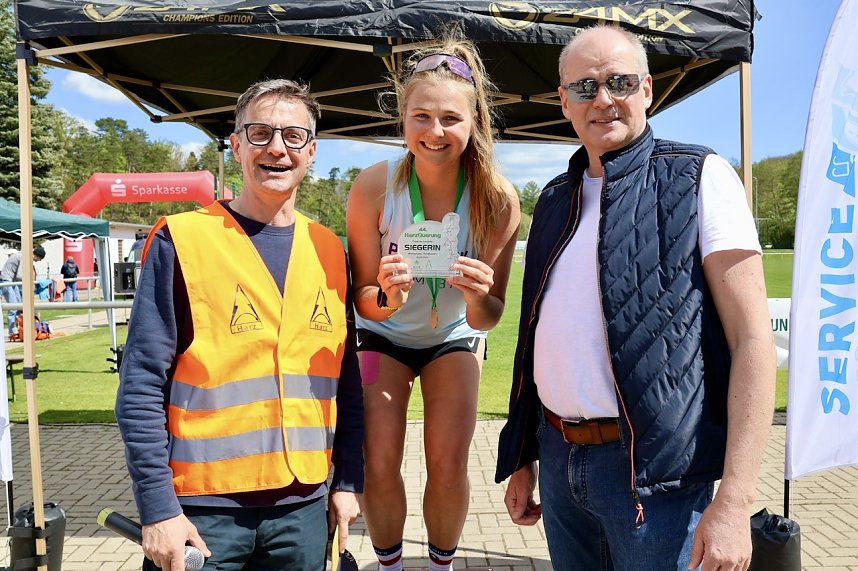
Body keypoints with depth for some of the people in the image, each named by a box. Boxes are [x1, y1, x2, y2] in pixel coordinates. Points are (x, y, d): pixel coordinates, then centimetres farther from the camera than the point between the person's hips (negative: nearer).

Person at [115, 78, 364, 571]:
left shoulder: (330, 251, 3)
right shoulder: (181, 240, -8)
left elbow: (346, 378, 8)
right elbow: (142, 385, -9)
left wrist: (348, 480, 6)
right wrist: (158, 507, -11)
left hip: (305, 505, 4)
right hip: (201, 507, -3)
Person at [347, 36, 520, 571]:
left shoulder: (497, 198, -26)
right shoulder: (374, 187, -27)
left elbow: (488, 318, -20)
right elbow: (363, 300, -19)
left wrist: (478, 297, -43)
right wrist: (387, 296, -42)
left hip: (454, 337, 1)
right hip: (384, 335, 0)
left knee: (449, 466, -2)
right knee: (380, 465, -5)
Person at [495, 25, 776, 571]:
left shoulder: (699, 177, -6)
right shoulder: (555, 199, 10)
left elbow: (752, 340, -11)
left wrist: (734, 500, -17)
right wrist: (522, 457, 14)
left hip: (652, 469, -5)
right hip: (558, 458, 5)